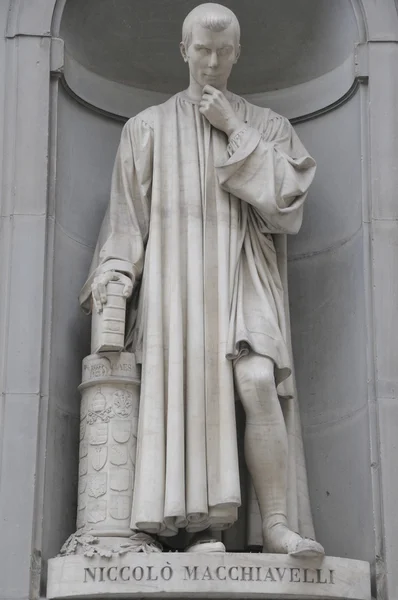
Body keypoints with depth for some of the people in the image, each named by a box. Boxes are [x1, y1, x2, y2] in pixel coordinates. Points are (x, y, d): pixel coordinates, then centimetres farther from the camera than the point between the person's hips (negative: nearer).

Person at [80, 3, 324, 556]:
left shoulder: (266, 126, 15)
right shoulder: (148, 127, 15)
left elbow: (287, 194, 0)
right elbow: (127, 212, 11)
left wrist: (235, 130, -2)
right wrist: (111, 271, -6)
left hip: (242, 280, 0)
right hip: (176, 279, 1)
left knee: (258, 384, -24)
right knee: (189, 400, -15)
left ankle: (278, 526, -23)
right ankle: (201, 530, -16)